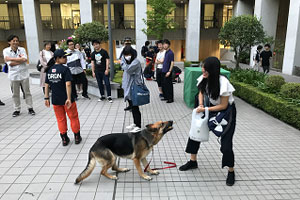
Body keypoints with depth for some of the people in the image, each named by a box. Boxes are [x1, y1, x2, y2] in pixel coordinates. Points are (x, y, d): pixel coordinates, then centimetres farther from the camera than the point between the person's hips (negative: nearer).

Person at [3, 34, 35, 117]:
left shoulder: (22, 49, 1)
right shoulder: (6, 51, -2)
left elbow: (24, 59, -17)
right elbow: (10, 64, -11)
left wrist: (11, 58, -16)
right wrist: (20, 59, -11)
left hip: (24, 74, 1)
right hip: (13, 75, 0)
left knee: (27, 92, 7)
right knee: (15, 94, 9)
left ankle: (30, 108, 17)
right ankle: (17, 109, 20)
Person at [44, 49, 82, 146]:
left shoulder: (49, 70, 5)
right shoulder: (65, 69, -13)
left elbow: (46, 85, 6)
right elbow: (68, 84, -21)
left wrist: (46, 98, 11)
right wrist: (69, 98, -21)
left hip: (55, 100, 5)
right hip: (66, 99, -5)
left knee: (61, 119, 16)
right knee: (73, 117, 12)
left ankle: (64, 139, 23)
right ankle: (77, 137, 22)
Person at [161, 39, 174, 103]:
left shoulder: (170, 53, -13)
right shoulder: (166, 52, 14)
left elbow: (172, 63, -17)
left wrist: (169, 71, -21)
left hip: (167, 72, -9)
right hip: (164, 71, 9)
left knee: (169, 85, -3)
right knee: (163, 85, 14)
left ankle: (171, 98, 6)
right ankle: (166, 97, 26)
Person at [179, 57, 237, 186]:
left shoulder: (223, 82, -31)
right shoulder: (204, 79, -14)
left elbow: (223, 105, -24)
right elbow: (201, 92, 6)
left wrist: (204, 109, -22)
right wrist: (201, 104, -12)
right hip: (212, 108, 7)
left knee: (226, 145, -9)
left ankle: (231, 172, 17)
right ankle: (193, 162, 25)